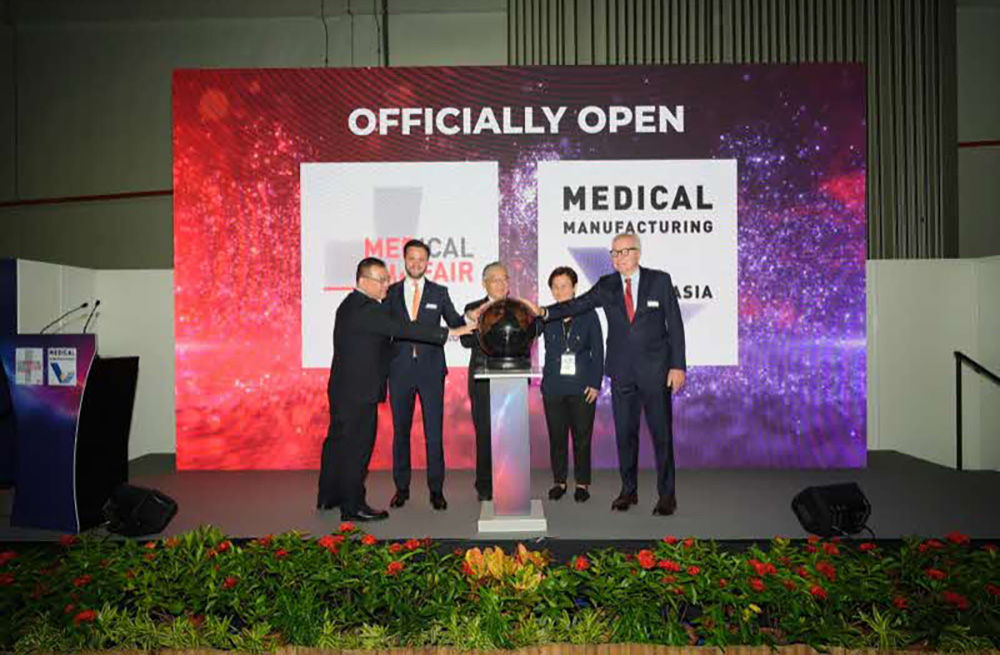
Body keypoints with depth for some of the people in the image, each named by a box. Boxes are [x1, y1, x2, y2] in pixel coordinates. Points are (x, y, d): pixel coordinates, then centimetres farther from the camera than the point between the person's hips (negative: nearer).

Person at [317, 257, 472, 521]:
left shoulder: (349, 305, 12)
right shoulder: (366, 309, -20)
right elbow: (405, 329, -26)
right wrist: (451, 332, -26)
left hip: (343, 389, 10)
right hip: (359, 392, -10)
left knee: (338, 440, 19)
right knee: (357, 446, -1)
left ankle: (329, 496, 33)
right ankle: (353, 506, 10)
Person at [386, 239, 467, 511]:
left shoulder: (439, 292, 7)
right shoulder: (391, 292, 7)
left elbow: (454, 323, 7)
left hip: (431, 370, -1)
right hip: (400, 371, 1)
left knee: (434, 432, 0)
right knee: (400, 431, 9)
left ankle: (436, 489, 11)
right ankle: (402, 487, 21)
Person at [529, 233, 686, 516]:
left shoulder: (660, 280, -1)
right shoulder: (606, 286, 6)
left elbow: (675, 324, -2)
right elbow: (577, 305, -3)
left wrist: (678, 366, -7)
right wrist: (546, 312, -20)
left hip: (655, 369, -2)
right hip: (621, 372, 3)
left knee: (661, 433, 2)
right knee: (624, 433, 9)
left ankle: (667, 494, 15)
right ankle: (628, 490, 23)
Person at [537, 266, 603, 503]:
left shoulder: (588, 315, 2)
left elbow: (598, 351, 2)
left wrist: (595, 384, -4)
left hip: (582, 386, -1)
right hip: (554, 386, 1)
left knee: (582, 436, 4)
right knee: (557, 436, 7)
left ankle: (582, 483, 17)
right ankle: (559, 481, 21)